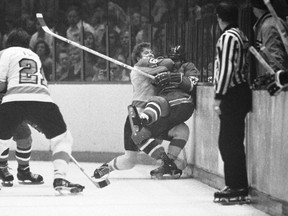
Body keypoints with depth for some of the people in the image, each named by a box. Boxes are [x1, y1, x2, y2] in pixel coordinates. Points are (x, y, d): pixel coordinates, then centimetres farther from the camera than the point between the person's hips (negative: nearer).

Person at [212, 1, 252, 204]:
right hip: (240, 91, 10)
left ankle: (238, 188, -7)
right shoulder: (240, 35, 15)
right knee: (230, 142, 13)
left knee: (230, 142, -7)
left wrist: (218, 96, -17)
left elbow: (227, 68, -19)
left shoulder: (228, 37, -13)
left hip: (232, 95, -10)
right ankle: (235, 185, 17)